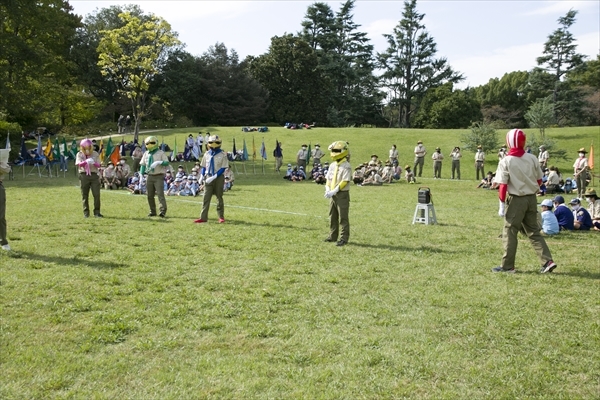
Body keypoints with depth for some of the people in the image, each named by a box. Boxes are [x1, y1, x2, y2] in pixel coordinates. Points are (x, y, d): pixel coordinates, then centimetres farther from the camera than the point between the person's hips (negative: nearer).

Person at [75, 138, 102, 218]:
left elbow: (98, 165, 1)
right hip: (84, 175, 0)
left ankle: (97, 212, 1)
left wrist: (94, 163, -22)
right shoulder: (79, 154, 4)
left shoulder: (95, 154, 6)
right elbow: (78, 164, -11)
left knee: (97, 194, -5)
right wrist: (86, 162, -30)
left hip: (94, 175, 0)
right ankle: (86, 212, 13)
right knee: (84, 195, 4)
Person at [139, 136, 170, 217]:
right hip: (150, 176, 5)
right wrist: (141, 176, 6)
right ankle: (153, 211, 19)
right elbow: (143, 165, 12)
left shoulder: (161, 153, -2)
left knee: (160, 194, -13)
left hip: (159, 176, -5)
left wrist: (159, 162, -26)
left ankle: (163, 211, -15)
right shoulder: (146, 154, 11)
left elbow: (167, 163, -9)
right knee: (149, 195, 8)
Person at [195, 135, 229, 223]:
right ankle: (203, 217, 1)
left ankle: (221, 217, 16)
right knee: (206, 198, 0)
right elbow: (204, 166, 14)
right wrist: (202, 176, -2)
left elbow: (223, 168, -10)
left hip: (219, 178, -3)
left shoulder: (222, 155, -5)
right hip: (208, 177, 3)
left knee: (219, 197, 5)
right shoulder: (207, 154, 8)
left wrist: (214, 177, -18)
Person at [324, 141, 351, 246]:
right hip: (333, 194, 8)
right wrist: (327, 189, -5)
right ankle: (333, 236, 26)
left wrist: (334, 191, -23)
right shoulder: (332, 165, 10)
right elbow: (328, 178, 12)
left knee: (343, 217, -2)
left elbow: (345, 181, -19)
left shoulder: (346, 166, -13)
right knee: (332, 216, 15)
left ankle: (344, 238, 4)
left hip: (342, 194, -8)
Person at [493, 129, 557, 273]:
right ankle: (547, 261, 11)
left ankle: (507, 266, 10)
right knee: (533, 231, 16)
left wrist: (502, 205, -9)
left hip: (516, 200, -5)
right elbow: (539, 180, 7)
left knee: (510, 232, 5)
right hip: (532, 199, 5)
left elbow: (502, 186, -14)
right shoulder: (532, 158, 0)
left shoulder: (506, 161, -13)